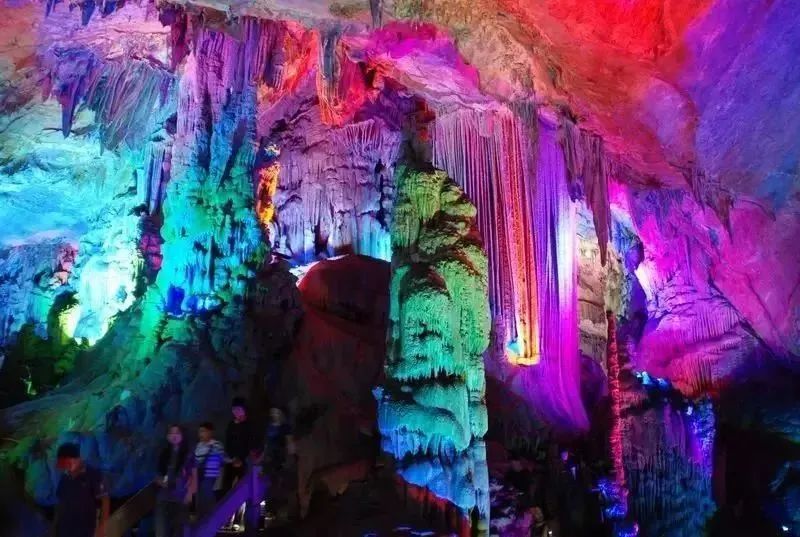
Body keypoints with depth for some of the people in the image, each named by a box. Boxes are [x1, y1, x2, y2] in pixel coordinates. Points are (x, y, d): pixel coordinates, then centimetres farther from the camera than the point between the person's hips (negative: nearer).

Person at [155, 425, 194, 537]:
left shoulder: (188, 455, 2)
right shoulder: (164, 454, 12)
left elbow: (193, 476, 0)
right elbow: (158, 475, 19)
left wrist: (189, 493, -12)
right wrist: (160, 481, -4)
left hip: (181, 498, -3)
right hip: (164, 498, 3)